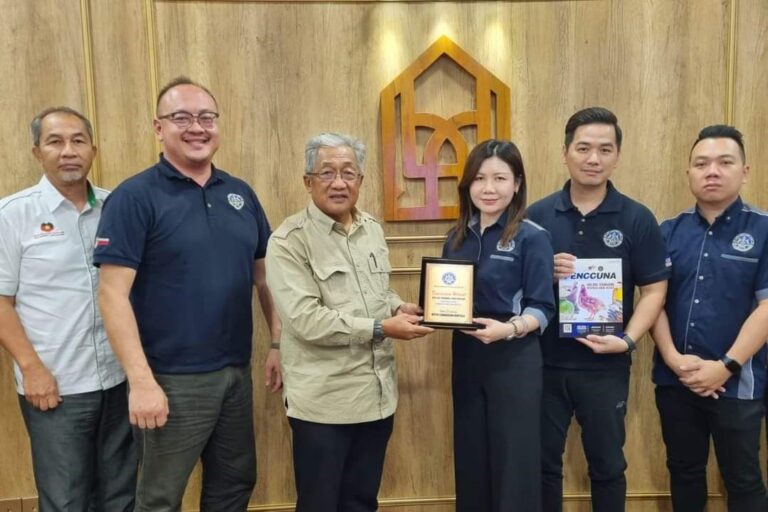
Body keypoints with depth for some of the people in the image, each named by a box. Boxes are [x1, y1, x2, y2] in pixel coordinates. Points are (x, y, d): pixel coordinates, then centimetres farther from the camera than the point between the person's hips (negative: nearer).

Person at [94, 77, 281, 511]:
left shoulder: (241, 194, 6)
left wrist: (280, 343, 6)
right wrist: (141, 381, -19)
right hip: (174, 379, -5)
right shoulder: (134, 197, -11)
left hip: (237, 371, 5)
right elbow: (114, 294, -15)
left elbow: (264, 274, 12)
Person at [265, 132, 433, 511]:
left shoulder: (373, 229, 9)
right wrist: (381, 328, -20)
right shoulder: (289, 241, -13)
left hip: (376, 394, 6)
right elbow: (307, 320, -21)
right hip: (323, 401, -6)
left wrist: (399, 308, -2)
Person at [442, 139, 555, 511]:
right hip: (466, 357, 5)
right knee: (470, 460, 14)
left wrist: (508, 329, -28)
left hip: (514, 360, -5)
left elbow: (542, 308, -11)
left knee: (514, 464, 5)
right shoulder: (458, 236, 7)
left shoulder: (532, 237, -9)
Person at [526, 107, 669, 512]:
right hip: (544, 361, 1)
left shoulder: (637, 219, -3)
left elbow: (654, 289, -2)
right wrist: (547, 273, -18)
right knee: (543, 462, 14)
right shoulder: (537, 215, -1)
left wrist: (627, 340, -16)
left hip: (605, 365, -1)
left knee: (607, 464, 16)